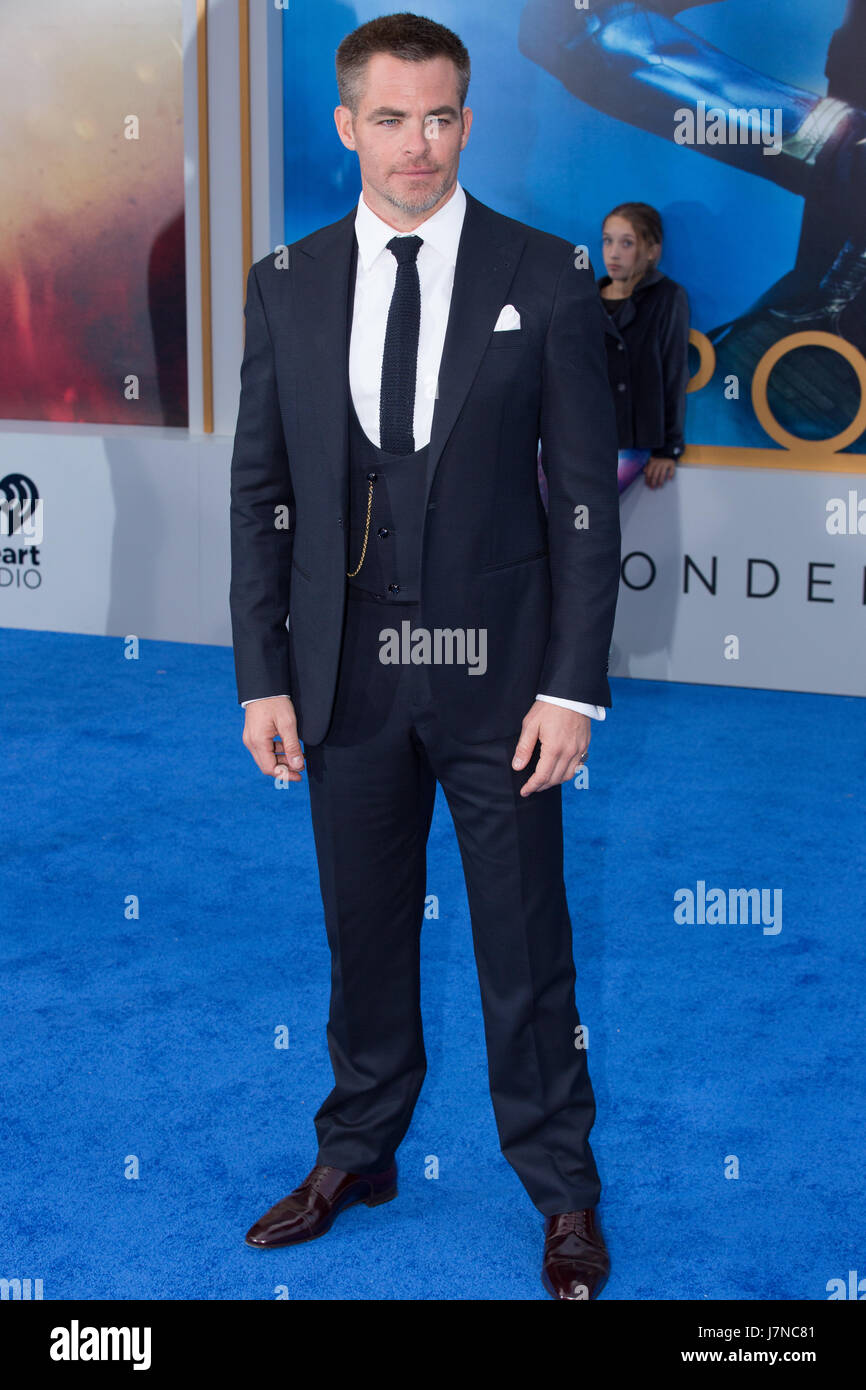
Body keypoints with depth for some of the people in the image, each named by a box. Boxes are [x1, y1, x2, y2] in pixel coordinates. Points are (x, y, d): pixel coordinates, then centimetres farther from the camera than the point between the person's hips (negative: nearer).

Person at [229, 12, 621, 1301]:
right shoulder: (288, 285, 4)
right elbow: (260, 489, 6)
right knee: (364, 931, 15)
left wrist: (573, 685, -9)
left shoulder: (544, 277, -3)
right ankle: (358, 1155, 35)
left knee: (526, 939, 7)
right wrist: (263, 677, 0)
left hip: (495, 667, -2)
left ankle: (562, 1189, 25)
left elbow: (586, 491, -4)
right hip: (347, 669, 2)